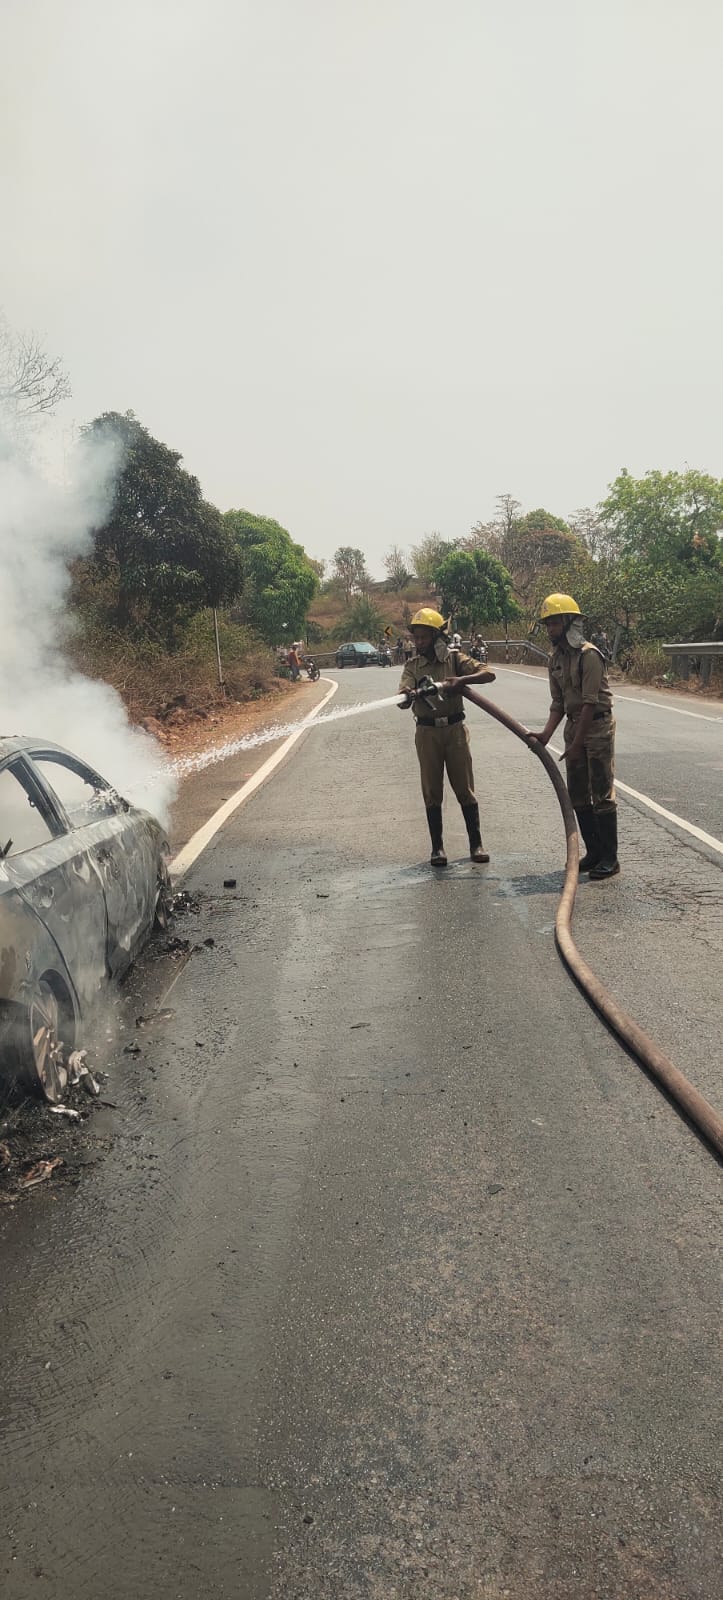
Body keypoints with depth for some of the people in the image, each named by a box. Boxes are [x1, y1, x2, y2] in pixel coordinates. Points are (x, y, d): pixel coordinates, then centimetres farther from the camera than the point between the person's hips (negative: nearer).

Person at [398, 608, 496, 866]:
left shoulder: (455, 659, 1)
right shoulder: (412, 666, 5)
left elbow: (488, 674, -8)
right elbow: (403, 695, -9)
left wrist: (461, 680, -25)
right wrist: (407, 697, -34)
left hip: (454, 729, -1)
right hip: (427, 732, 1)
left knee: (465, 789, 3)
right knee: (432, 792, 5)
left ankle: (476, 844, 12)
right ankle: (437, 847, 13)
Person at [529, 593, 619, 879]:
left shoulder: (588, 655, -17)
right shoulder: (556, 659, 8)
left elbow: (590, 703, -20)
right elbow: (558, 703, 9)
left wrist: (577, 743, -20)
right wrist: (546, 734, -6)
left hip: (598, 725, -8)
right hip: (574, 725, 9)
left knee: (602, 793, -5)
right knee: (578, 794, 11)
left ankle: (609, 857, 2)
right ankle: (594, 852, 21)